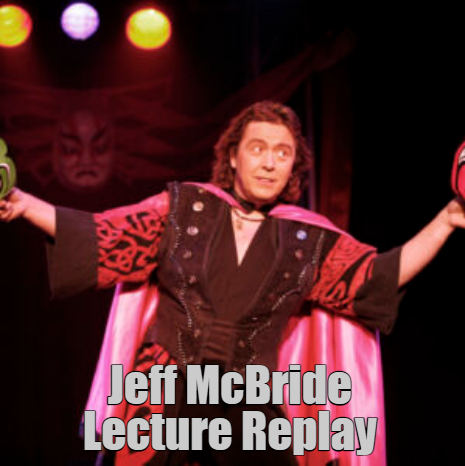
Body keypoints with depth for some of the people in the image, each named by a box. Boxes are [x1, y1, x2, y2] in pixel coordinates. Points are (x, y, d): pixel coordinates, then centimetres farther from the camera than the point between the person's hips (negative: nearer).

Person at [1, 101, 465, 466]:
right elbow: (102, 237, 1)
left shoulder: (310, 239, 4)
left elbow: (379, 275, 6)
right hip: (164, 400, -1)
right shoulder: (183, 207, 1)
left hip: (250, 411, 1)